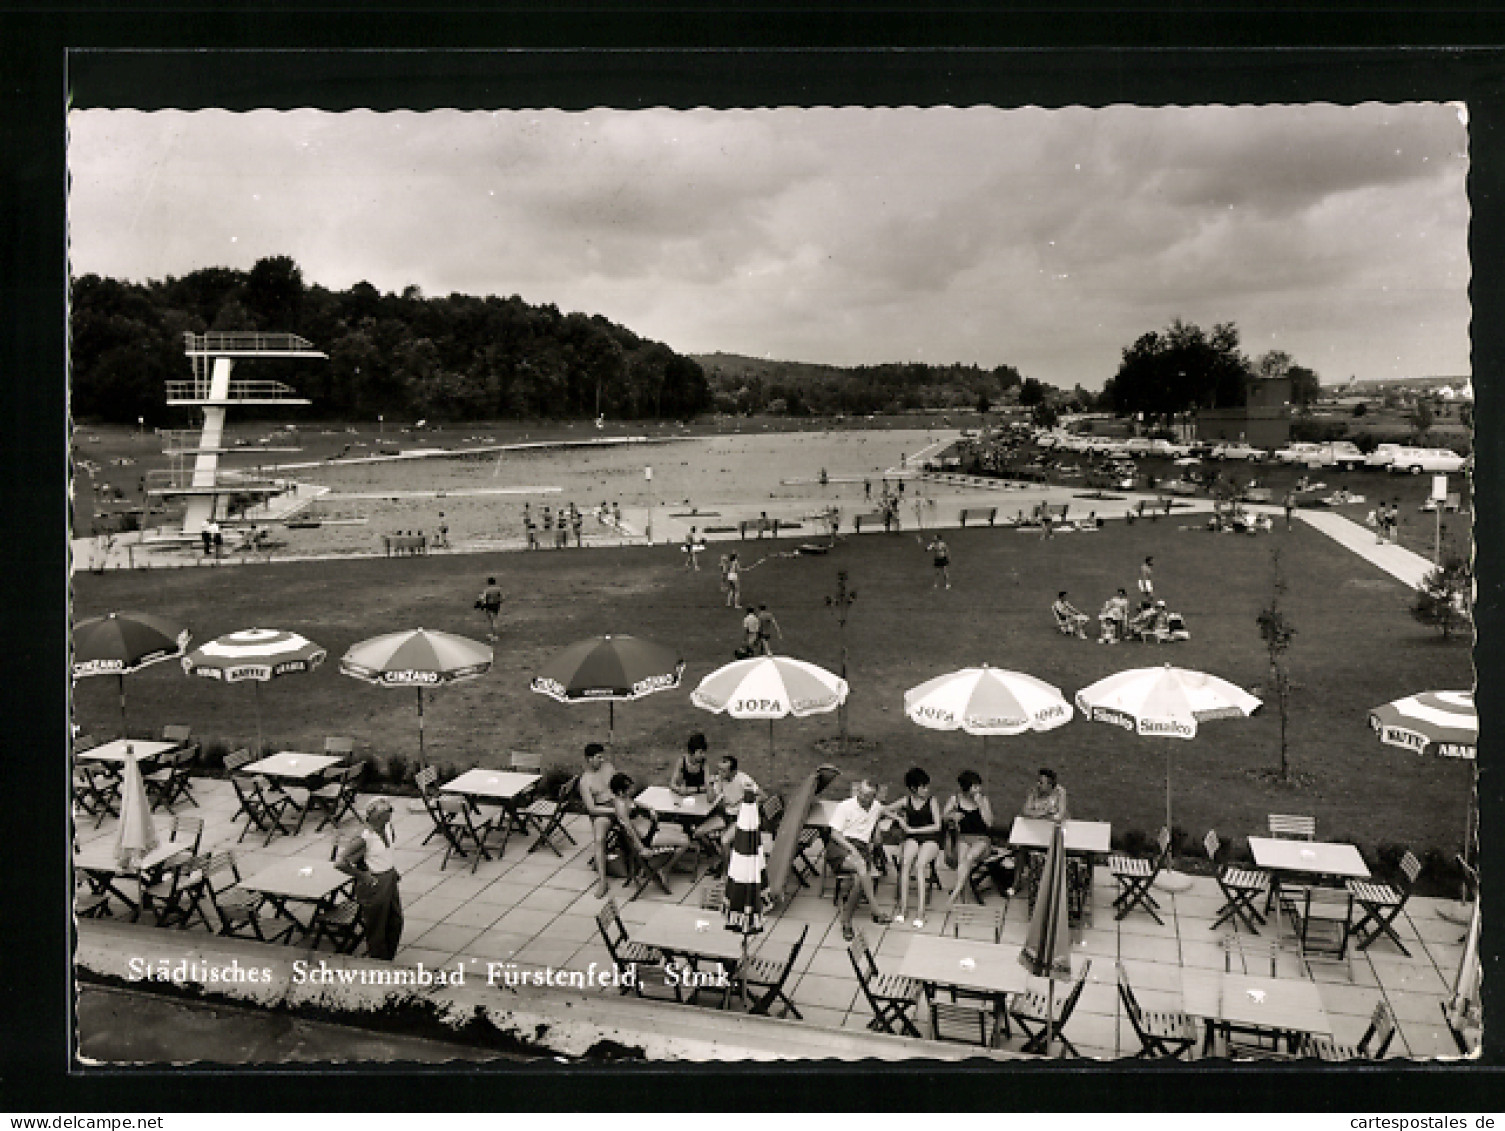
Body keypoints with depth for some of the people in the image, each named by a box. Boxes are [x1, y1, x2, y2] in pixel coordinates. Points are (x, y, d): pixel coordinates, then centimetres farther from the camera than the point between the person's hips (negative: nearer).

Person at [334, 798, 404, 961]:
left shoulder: (387, 827, -5)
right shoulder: (364, 837, -26)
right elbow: (340, 863, -29)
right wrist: (362, 876, -19)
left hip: (390, 878, 8)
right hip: (375, 884, -7)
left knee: (395, 922, 18)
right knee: (377, 929, 8)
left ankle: (388, 960, 36)